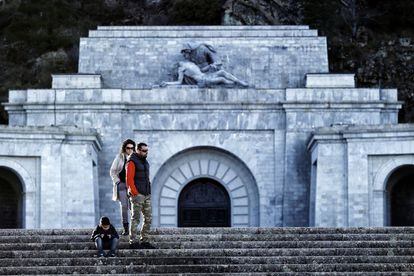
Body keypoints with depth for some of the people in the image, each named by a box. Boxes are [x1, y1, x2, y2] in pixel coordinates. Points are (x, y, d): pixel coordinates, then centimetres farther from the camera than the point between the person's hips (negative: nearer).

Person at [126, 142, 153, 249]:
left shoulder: (145, 162, 18)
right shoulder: (132, 162, -8)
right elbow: (129, 179, -14)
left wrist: (149, 193, 13)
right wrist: (135, 193, -16)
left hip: (147, 195, 8)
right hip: (137, 195, -8)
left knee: (148, 218, 7)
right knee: (135, 219, -6)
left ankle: (144, 241, 13)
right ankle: (133, 242, -4)